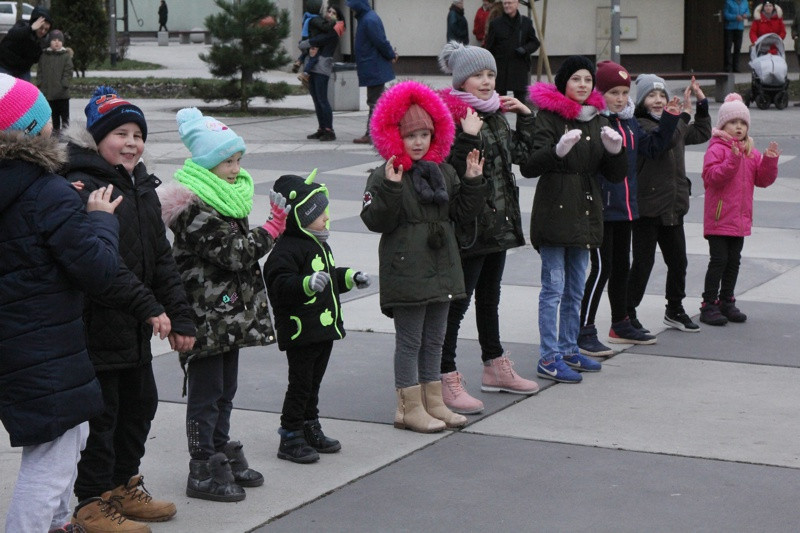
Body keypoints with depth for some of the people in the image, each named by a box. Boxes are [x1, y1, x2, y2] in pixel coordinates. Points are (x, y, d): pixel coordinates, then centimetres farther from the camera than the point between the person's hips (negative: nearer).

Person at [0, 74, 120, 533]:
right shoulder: (50, 195, -21)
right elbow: (99, 272, -20)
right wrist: (100, 219, -4)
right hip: (45, 355, -10)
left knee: (71, 434, 28)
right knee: (52, 459, -4)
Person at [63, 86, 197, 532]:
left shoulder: (141, 185, 13)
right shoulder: (83, 188, -16)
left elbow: (161, 257, 15)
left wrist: (180, 315, 10)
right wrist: (149, 307, -27)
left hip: (136, 327, 9)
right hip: (98, 324, -9)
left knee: (140, 404, 18)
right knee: (101, 412, -1)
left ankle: (124, 487, 34)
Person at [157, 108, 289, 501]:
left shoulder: (228, 197, 14)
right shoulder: (193, 208, -18)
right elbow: (231, 252, -23)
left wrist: (253, 305, 25)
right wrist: (273, 227, -22)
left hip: (232, 313, 9)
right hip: (207, 316, -9)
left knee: (225, 391, 17)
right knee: (206, 394, -2)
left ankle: (223, 455, 27)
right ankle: (204, 472, 4)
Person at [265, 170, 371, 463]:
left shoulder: (319, 244, 15)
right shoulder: (287, 250, -18)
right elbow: (280, 285, -29)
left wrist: (351, 277, 18)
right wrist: (308, 284, -41)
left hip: (324, 328, 9)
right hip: (300, 331, -9)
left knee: (313, 382, 17)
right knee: (300, 383, -4)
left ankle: (310, 430, 28)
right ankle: (290, 438, 4)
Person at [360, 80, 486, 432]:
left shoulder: (444, 172, 12)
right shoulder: (384, 177, -9)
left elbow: (461, 212, 12)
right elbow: (376, 221, -17)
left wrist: (472, 182, 0)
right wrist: (391, 189, -28)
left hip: (441, 269, 7)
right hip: (405, 272, -7)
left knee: (434, 338, 14)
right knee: (409, 340, 0)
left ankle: (434, 402, 22)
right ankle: (410, 407, 6)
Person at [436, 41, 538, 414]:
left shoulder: (495, 114, 13)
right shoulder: (449, 114, -15)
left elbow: (520, 154, 19)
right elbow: (451, 170, -24)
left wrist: (525, 116, 13)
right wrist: (469, 136, -32)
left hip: (499, 222, 9)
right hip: (468, 228, -9)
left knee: (489, 297, 21)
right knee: (457, 302, -4)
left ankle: (495, 367, 33)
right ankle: (446, 380, 0)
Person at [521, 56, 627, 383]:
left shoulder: (597, 120, 12)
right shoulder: (548, 116, -7)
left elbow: (616, 175, 10)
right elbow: (528, 166, -18)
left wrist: (615, 149, -10)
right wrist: (558, 150, -35)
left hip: (585, 213, 7)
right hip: (554, 211, -6)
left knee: (575, 289, 14)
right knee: (554, 287, -6)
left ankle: (569, 350, 25)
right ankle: (549, 359, -2)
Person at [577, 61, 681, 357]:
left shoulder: (629, 123, 12)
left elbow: (652, 147, 22)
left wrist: (669, 119, 17)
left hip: (624, 206, 9)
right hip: (600, 207, -9)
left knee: (621, 266, 18)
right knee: (602, 267, -8)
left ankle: (620, 325, 32)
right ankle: (584, 332, -2)